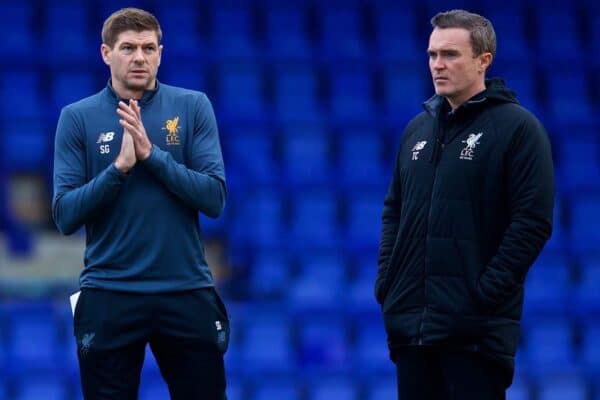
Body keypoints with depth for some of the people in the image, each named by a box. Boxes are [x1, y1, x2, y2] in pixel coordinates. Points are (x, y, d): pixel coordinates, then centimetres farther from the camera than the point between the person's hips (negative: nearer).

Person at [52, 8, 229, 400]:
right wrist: (119, 166, -17)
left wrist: (151, 154, -15)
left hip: (187, 293, 0)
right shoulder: (78, 118, 1)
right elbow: (65, 216, -5)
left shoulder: (194, 107, 2)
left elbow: (215, 198, -6)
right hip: (109, 296, 0)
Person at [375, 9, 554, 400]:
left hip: (476, 329, -7)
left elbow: (533, 221, -11)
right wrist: (386, 280, 8)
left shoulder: (517, 127, -5)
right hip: (410, 321, 7)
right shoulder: (418, 129, 15)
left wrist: (488, 291, -16)